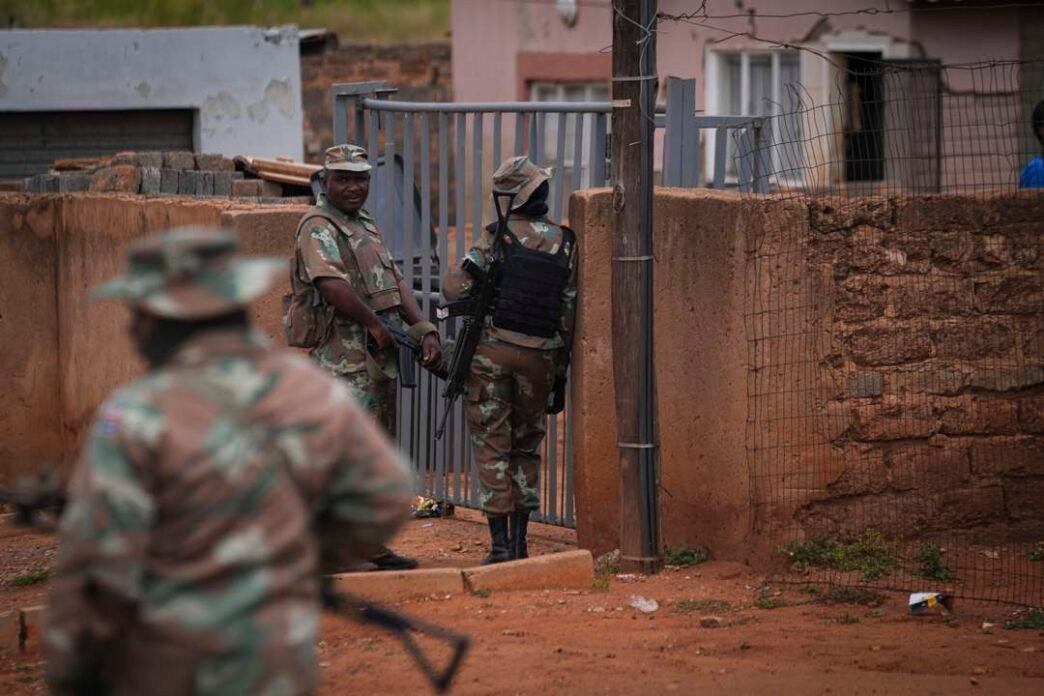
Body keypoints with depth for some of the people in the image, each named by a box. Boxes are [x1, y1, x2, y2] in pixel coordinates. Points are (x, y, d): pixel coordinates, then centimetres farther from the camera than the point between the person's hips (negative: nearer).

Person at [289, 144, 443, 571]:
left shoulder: (366, 226, 19)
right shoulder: (319, 227, -10)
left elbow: (395, 283, 13)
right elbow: (332, 285, -26)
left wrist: (424, 329, 0)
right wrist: (374, 323, -16)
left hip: (379, 357, 10)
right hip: (345, 358, -10)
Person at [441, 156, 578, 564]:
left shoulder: (498, 238, -8)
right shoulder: (564, 243, 3)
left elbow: (455, 288, -11)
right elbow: (568, 312, 4)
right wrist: (561, 372, 11)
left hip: (493, 350, -3)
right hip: (539, 357, 3)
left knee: (492, 448, 3)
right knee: (526, 448, 17)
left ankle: (500, 546, 0)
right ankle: (520, 542, 14)